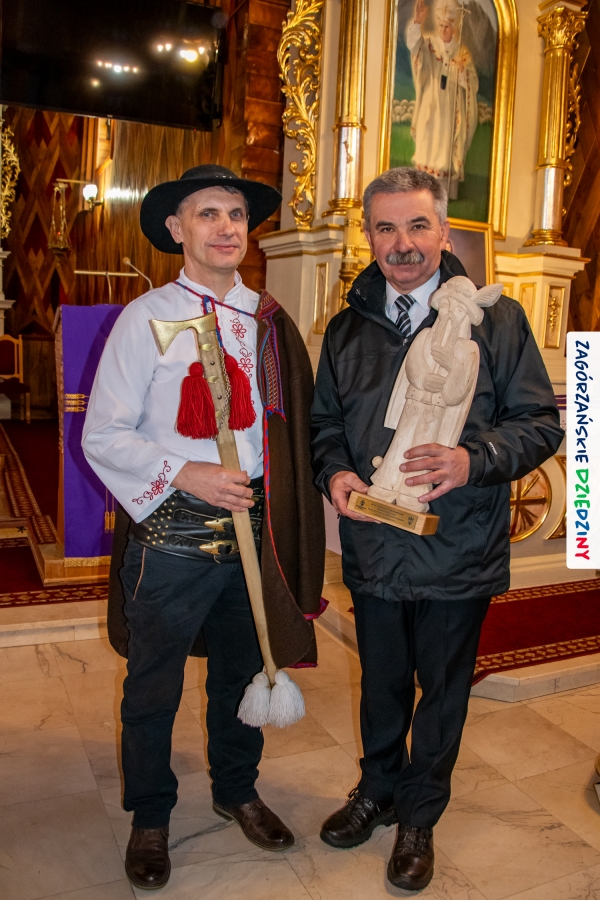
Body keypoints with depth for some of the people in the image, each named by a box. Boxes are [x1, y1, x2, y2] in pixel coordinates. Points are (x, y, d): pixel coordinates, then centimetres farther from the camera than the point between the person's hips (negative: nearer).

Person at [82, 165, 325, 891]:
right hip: (172, 537, -3)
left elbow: (293, 427, 9)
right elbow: (102, 436, -8)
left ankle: (236, 790, 46)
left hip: (253, 531, 4)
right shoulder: (146, 318, -6)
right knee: (153, 688, 13)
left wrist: (290, 525, 4)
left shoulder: (269, 321, 5)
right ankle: (150, 817, 38)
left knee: (242, 673, 21)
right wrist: (183, 473, -20)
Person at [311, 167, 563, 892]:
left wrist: (473, 459, -24)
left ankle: (420, 817, 41)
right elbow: (325, 421, 14)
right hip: (373, 551, 3)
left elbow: (541, 421, -6)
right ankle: (378, 790, 48)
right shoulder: (347, 329, 6)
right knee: (381, 682, 21)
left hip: (459, 554, -2)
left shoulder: (495, 320, -6)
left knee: (442, 689, 16)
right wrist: (334, 472, -8)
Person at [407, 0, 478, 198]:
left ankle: (446, 195, 4)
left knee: (447, 152, 0)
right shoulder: (429, 44, 5)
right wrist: (418, 23, -37)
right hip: (430, 109, 0)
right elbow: (413, 43, -18)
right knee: (428, 148, -3)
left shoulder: (463, 52, 5)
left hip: (451, 112, 0)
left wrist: (463, 72, -20)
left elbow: (473, 83, 1)